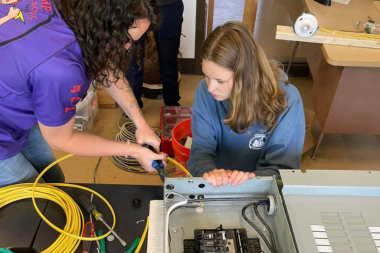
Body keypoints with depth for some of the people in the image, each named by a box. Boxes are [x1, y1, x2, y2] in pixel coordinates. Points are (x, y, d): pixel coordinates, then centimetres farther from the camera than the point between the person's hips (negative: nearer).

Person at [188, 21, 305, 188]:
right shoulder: (205, 91, -10)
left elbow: (284, 170, -12)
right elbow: (201, 151, -9)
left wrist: (251, 178, -31)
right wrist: (209, 171, -29)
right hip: (213, 190, 1)